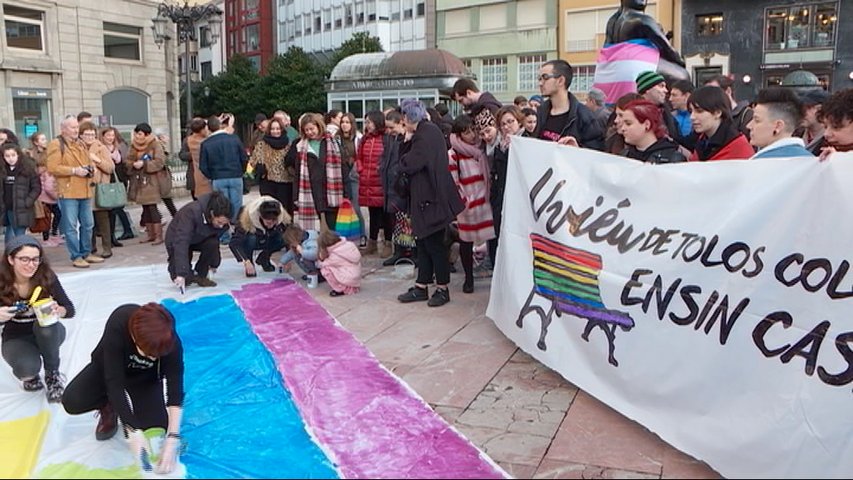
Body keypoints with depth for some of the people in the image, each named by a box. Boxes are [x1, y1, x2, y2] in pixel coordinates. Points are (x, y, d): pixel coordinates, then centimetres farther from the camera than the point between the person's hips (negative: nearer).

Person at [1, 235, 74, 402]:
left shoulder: (47, 277, -20)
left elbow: (70, 309, -16)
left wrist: (58, 311, -40)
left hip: (47, 332, 1)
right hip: (16, 337, -1)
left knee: (45, 326, -35)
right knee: (27, 367, -32)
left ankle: (52, 375, -10)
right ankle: (29, 375, 9)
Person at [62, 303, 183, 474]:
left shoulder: (170, 342, -35)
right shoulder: (117, 326, -40)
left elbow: (175, 390, -31)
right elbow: (115, 382, -38)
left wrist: (172, 439, -39)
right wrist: (133, 431, -40)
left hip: (145, 378, 1)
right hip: (108, 368, 0)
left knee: (157, 427, -17)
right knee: (72, 402, -26)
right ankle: (109, 408, 7)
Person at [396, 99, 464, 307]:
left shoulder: (425, 135, -18)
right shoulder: (430, 130, 12)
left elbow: (409, 165, -22)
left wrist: (403, 159, -3)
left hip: (430, 198, -10)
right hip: (426, 196, 10)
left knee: (433, 243, 0)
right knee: (424, 243, 13)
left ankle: (442, 289, 11)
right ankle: (421, 287, 21)